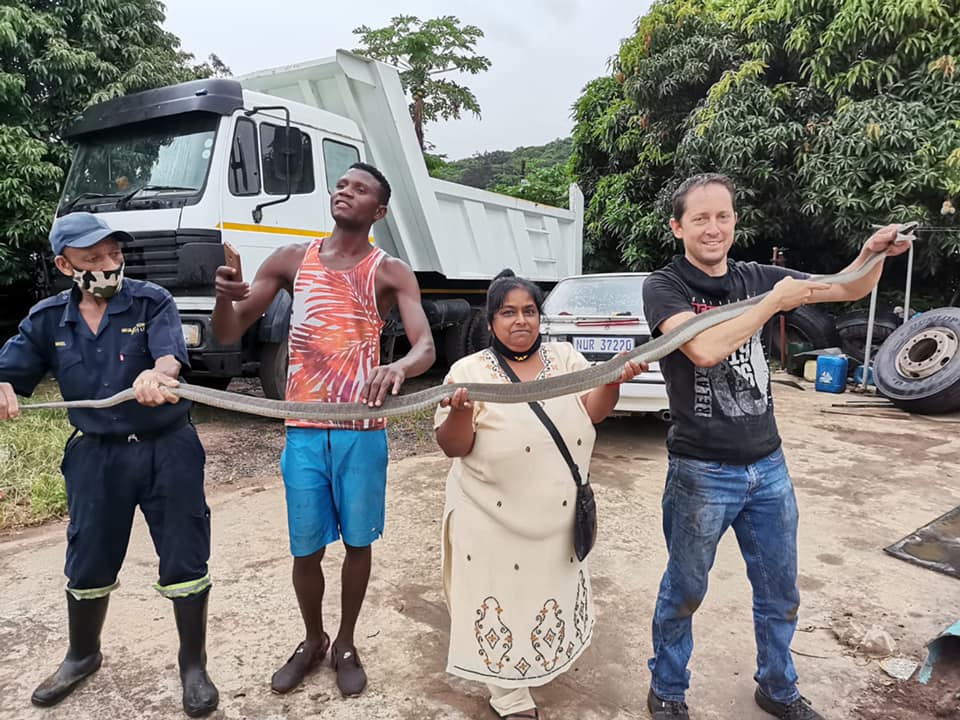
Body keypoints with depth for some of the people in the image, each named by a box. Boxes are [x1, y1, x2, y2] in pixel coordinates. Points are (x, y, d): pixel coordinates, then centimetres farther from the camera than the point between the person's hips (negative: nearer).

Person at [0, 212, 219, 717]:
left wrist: (156, 374, -49)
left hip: (167, 449, -3)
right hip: (96, 455, 3)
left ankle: (193, 665, 25)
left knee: (184, 560, 3)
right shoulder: (47, 320, 3)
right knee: (88, 564, 16)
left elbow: (170, 354, -25)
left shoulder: (151, 302, -8)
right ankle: (82, 656, 44)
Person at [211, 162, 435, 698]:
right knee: (306, 548, 10)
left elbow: (427, 348, -15)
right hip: (304, 428, 2)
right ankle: (313, 641, 36)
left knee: (358, 541, 11)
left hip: (362, 429, -1)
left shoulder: (392, 273, -2)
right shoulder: (291, 261, 5)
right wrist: (224, 296, -19)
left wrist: (397, 369, -38)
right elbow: (230, 334, 4)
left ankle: (346, 644, 34)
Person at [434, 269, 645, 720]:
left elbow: (594, 412, -6)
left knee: (551, 595, 20)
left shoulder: (565, 358, 2)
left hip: (557, 515, 4)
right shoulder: (469, 371, -8)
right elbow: (452, 448, -11)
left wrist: (614, 379, -25)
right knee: (502, 601, 6)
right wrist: (462, 411, -32)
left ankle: (537, 663, 49)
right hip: (493, 518, -3)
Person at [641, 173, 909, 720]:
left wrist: (874, 253, -10)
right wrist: (774, 302, -18)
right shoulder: (664, 287, -10)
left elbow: (852, 289, 11)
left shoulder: (755, 278, 5)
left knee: (781, 594, 19)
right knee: (684, 593, 12)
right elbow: (704, 348, -28)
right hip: (701, 472, -5)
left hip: (769, 466, 5)